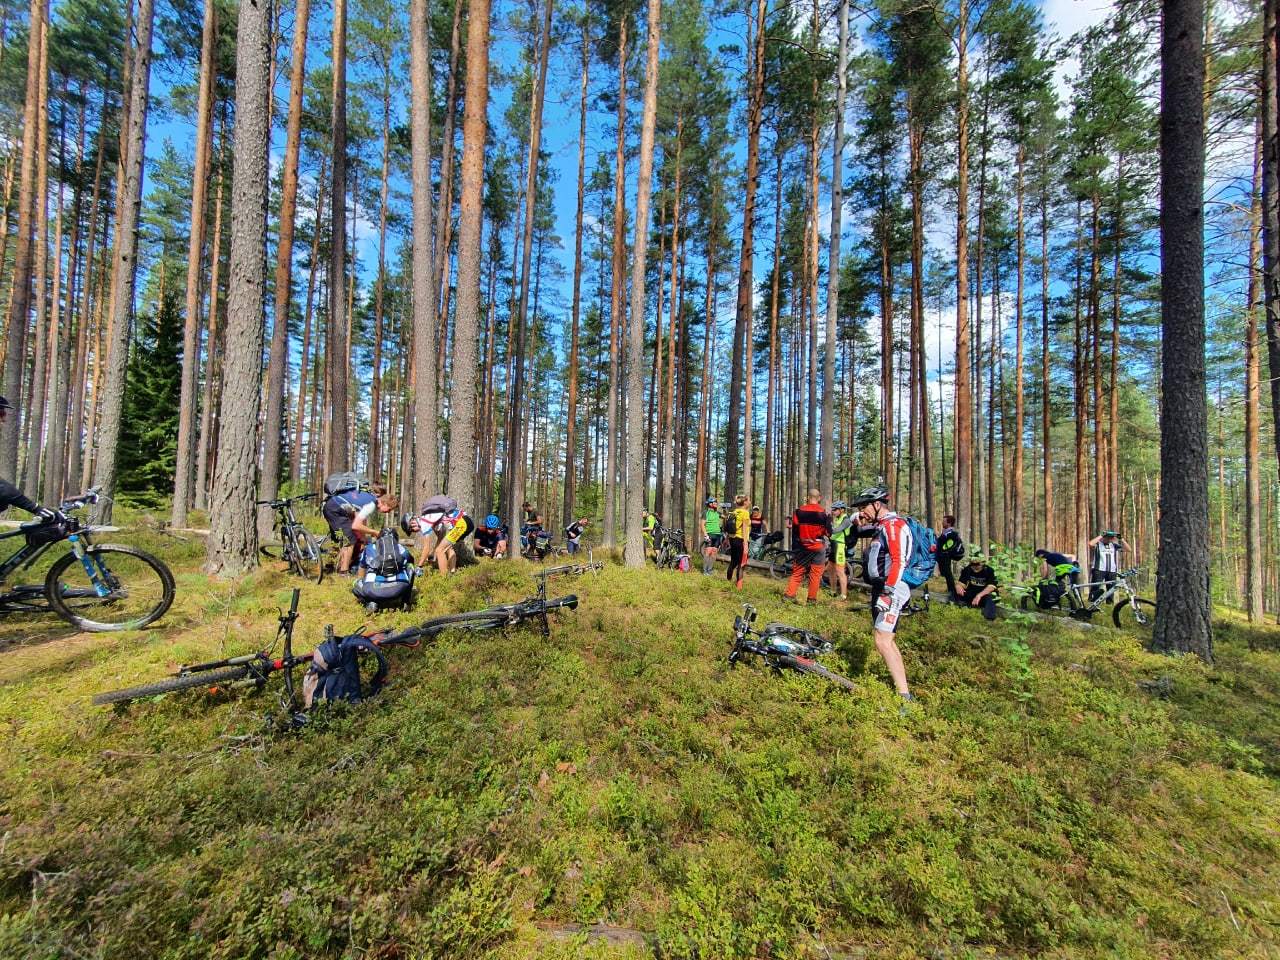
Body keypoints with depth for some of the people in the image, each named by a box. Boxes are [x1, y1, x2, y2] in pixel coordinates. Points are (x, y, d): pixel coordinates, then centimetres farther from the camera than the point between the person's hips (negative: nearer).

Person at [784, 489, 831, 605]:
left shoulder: (799, 511, -2)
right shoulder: (823, 513, -8)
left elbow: (794, 531, 2)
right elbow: (828, 532, -4)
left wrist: (794, 549, 10)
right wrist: (829, 518, 12)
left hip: (802, 547, 3)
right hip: (818, 548, -2)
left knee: (797, 572, 11)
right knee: (815, 574, 6)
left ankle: (789, 595, 7)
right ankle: (812, 599, 8)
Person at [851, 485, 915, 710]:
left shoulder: (893, 524, -13)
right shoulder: (882, 526, 17)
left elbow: (899, 561, -22)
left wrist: (887, 592, -26)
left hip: (891, 590, -11)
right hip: (881, 588, 11)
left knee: (882, 641, -14)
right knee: (886, 640, 14)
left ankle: (905, 697, -9)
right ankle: (903, 689, 22)